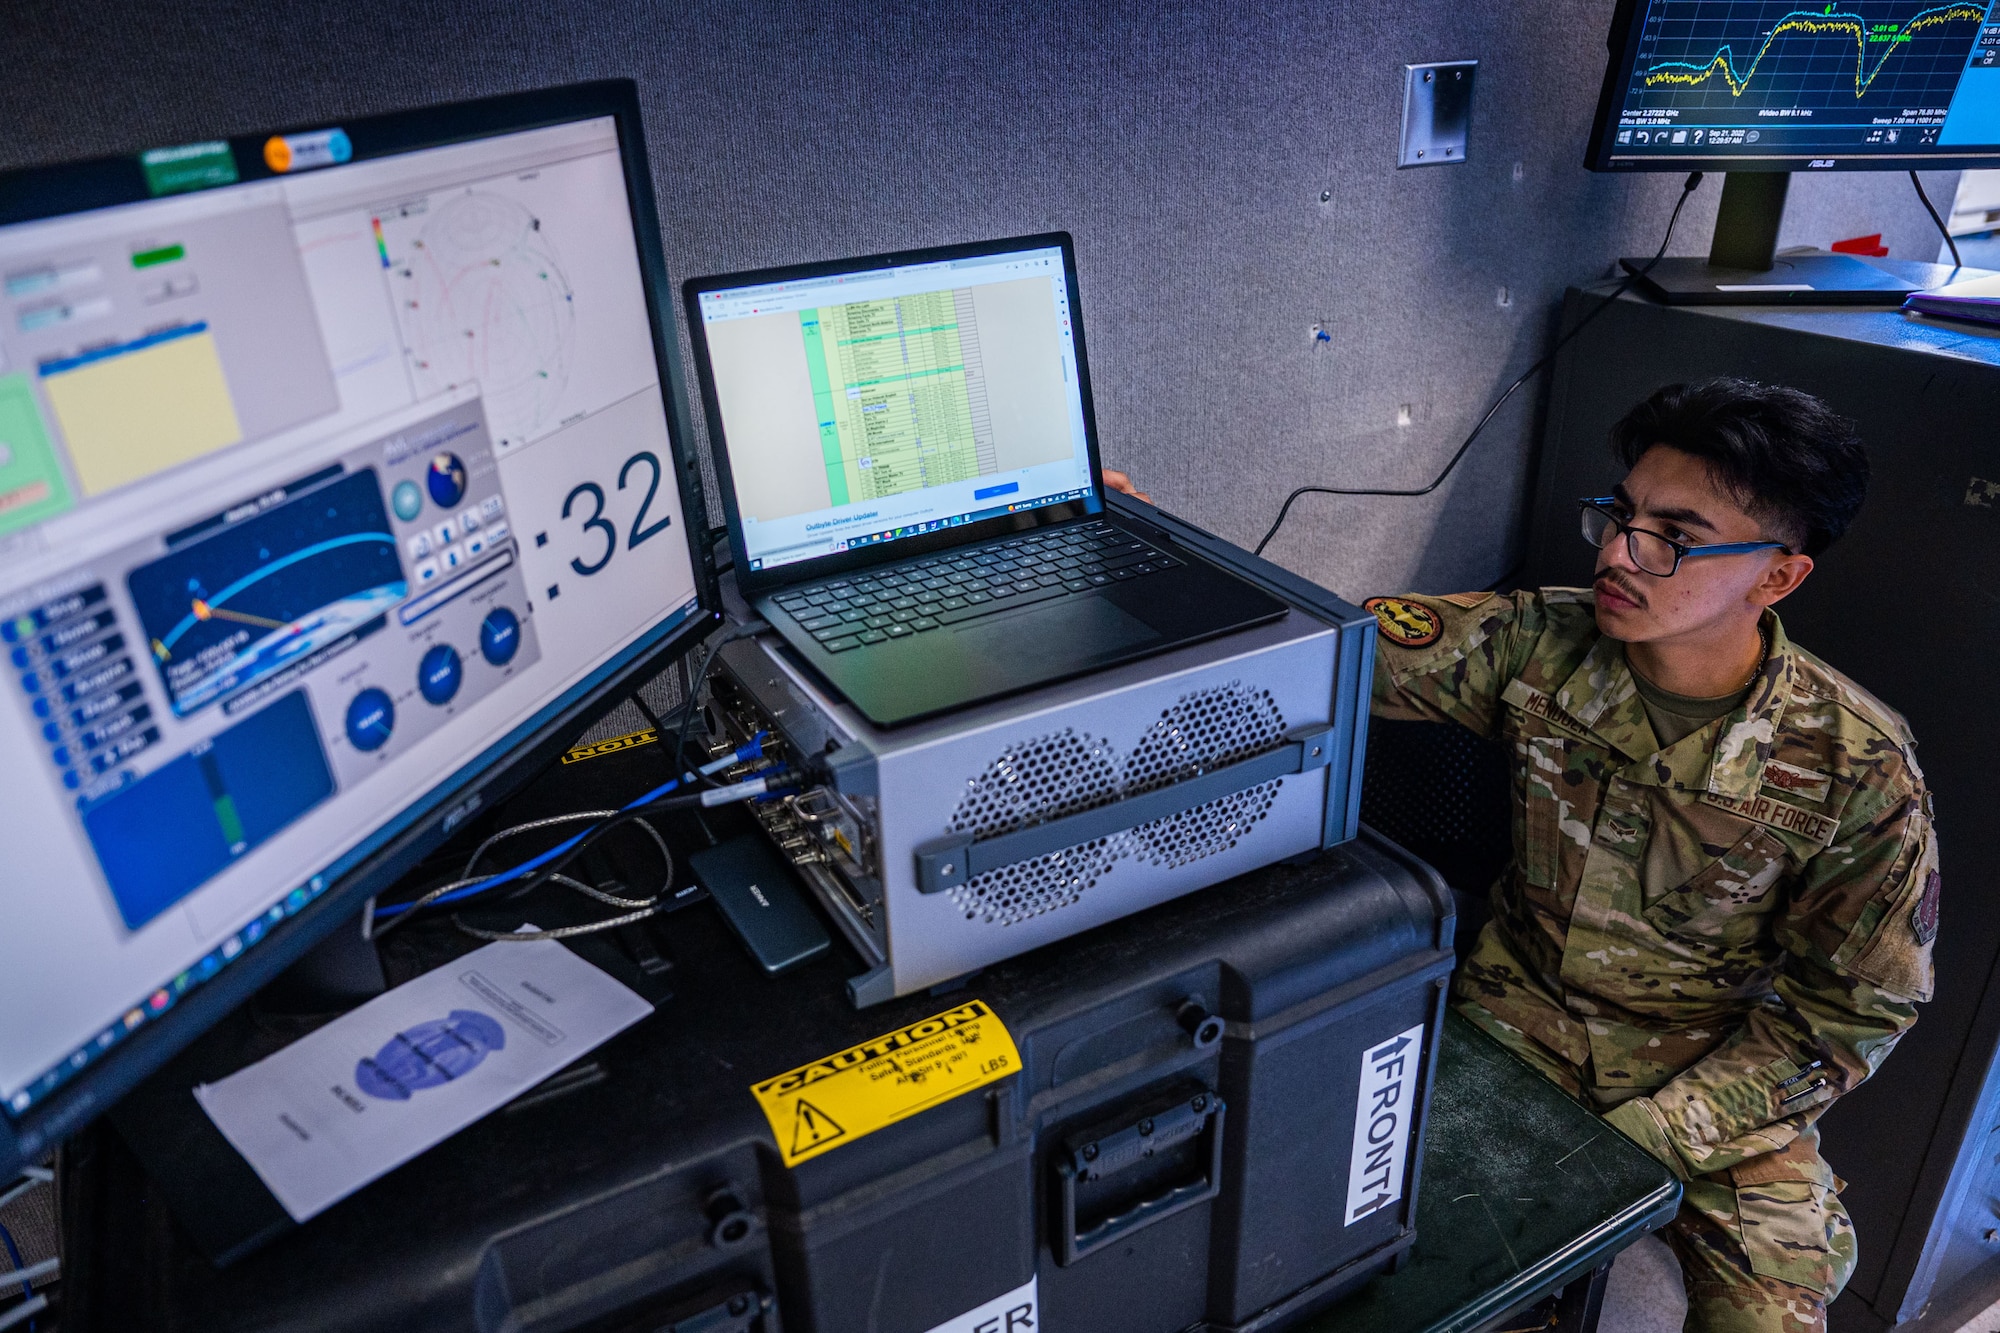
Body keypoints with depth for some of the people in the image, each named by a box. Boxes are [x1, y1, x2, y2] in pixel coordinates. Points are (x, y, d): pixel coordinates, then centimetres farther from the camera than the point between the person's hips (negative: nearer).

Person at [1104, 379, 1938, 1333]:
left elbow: (1854, 1010, -8)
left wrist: (1641, 1140, -17)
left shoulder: (1859, 771, -17)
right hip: (1517, 1011, 1)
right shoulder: (1536, 646, -13)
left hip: (1715, 1066, -1)